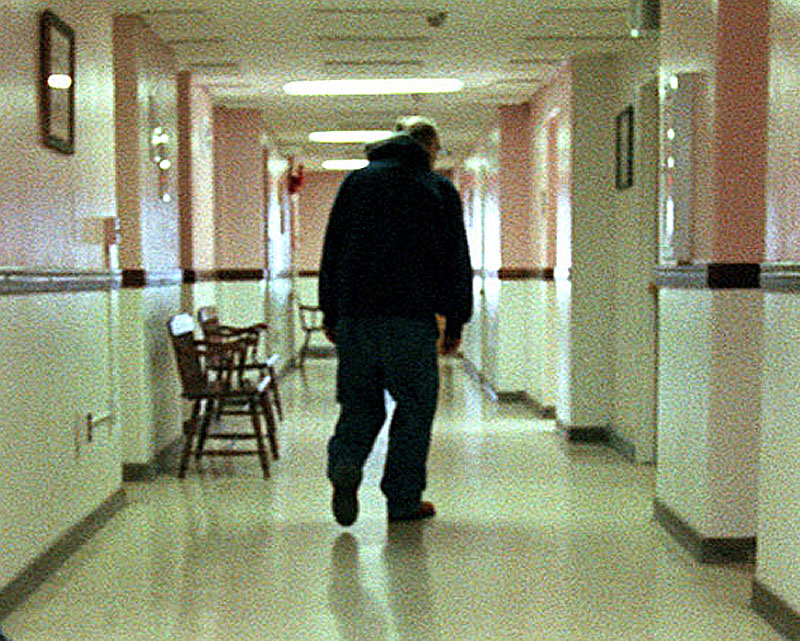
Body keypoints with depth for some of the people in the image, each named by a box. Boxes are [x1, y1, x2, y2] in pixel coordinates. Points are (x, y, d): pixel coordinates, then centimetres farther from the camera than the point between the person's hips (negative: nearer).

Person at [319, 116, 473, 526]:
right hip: (412, 318, -2)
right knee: (414, 405, 8)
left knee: (359, 401, 13)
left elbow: (331, 251, 11)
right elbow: (456, 262, 4)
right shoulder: (439, 189, 6)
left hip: (355, 315, 3)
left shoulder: (356, 181, 13)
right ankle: (404, 500, 10)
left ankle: (345, 462, -14)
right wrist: (455, 323, 9)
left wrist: (330, 314, 15)